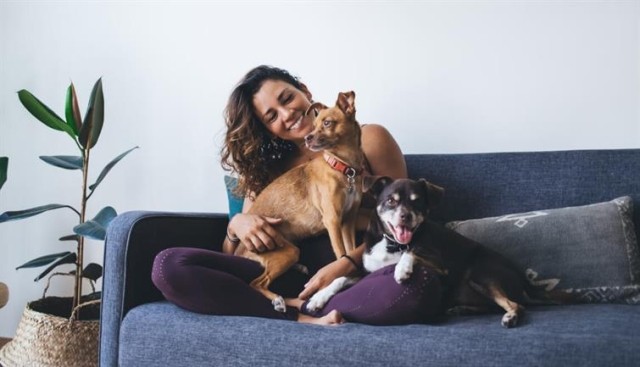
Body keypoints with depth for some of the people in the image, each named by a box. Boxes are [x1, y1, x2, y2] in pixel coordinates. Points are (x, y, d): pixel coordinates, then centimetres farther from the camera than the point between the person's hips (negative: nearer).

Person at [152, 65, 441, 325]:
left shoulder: (368, 140, 8)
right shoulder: (266, 168, 18)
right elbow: (231, 255, 17)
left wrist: (347, 265, -15)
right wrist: (236, 225, -7)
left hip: (359, 277, -2)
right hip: (292, 278, 2)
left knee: (420, 283, -38)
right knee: (169, 266, -18)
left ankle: (288, 306, -22)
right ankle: (301, 318, -24)